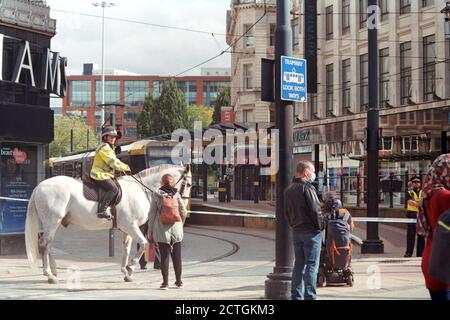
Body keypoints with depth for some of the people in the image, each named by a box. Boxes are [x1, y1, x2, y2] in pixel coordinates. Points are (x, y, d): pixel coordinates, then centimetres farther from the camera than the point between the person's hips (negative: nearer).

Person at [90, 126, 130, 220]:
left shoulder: (109, 148, 22)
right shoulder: (104, 148, -13)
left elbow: (115, 161, 26)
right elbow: (113, 163, -17)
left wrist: (123, 167, 8)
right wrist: (125, 167, -5)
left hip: (105, 175, 11)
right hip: (100, 175, -11)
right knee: (114, 189, -25)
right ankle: (102, 210, -33)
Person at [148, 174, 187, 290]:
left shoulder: (157, 195, -3)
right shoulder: (176, 194, 1)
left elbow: (152, 214, -2)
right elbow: (183, 212, -2)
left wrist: (150, 232, 4)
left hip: (162, 230, -2)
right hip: (176, 230, 2)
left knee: (164, 256, 2)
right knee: (177, 256, 11)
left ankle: (165, 282, 1)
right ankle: (178, 282, 18)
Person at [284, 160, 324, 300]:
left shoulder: (288, 190, 12)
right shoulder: (307, 187, -14)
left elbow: (286, 212, 15)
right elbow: (315, 210, -17)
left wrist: (293, 225, 16)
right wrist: (320, 226, -6)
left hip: (296, 231, 8)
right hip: (311, 231, -8)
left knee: (298, 264, 13)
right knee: (311, 265, -4)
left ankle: (296, 295, 14)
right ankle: (309, 296, -7)